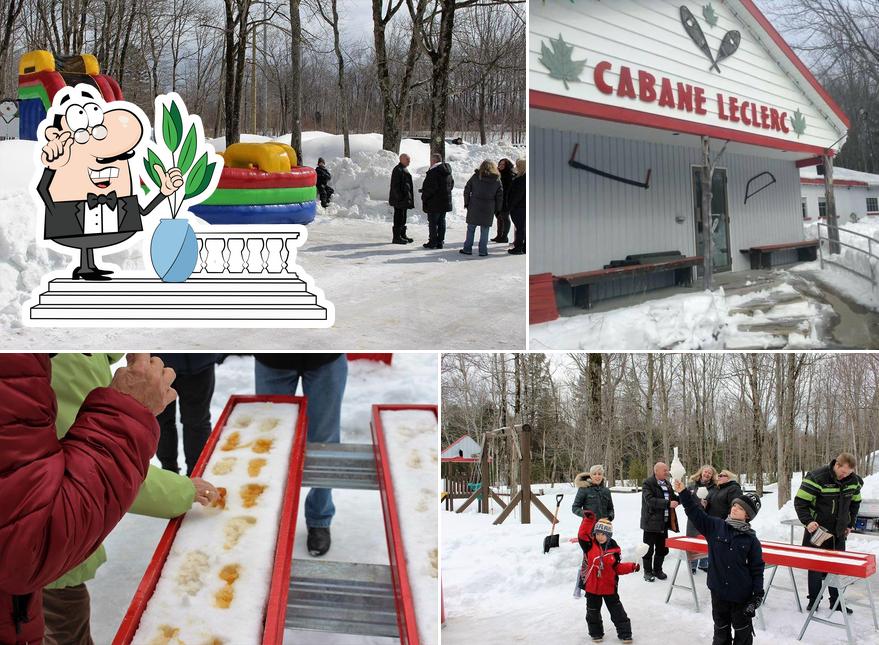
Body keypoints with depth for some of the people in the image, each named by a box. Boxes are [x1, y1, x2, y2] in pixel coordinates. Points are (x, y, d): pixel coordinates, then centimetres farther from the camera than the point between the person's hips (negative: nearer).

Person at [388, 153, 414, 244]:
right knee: (399, 218, -7)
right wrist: (399, 197, -23)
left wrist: (409, 198, 23)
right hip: (399, 200, -10)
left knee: (403, 218, 15)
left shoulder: (404, 170, 18)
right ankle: (396, 237, -4)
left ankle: (402, 235, 23)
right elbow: (395, 186, -20)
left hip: (405, 199, 10)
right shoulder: (397, 170, -15)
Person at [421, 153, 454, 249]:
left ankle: (432, 242, 3)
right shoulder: (447, 171, 9)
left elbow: (430, 187, -23)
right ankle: (440, 242, 16)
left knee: (432, 222, 0)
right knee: (441, 222, 13)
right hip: (445, 201, 8)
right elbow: (452, 184, 18)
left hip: (434, 202, -8)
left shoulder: (433, 172, -19)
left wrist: (424, 197, -10)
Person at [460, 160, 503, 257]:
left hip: (474, 208, 0)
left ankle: (467, 249, 11)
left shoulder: (476, 176, -1)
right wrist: (497, 209, 11)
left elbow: (467, 190, 1)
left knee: (471, 229, 9)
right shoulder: (497, 180, 1)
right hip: (488, 209, 0)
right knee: (485, 230, 6)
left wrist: (467, 203, 9)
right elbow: (500, 196, 4)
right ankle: (483, 250, 5)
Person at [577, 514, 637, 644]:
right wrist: (588, 520, -35)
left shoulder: (613, 549, -6)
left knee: (617, 611, 7)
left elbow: (617, 567, 0)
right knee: (593, 611, 15)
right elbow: (582, 534, -26)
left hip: (609, 586, 0)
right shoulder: (590, 544, -9)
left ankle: (624, 633, 18)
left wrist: (631, 567, -14)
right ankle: (596, 633, 33)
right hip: (592, 586, 0)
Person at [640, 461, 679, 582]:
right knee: (649, 549, 3)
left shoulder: (667, 484, 13)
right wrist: (668, 503, -28)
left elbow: (672, 498, 20)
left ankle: (657, 570, 28)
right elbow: (650, 500, -23)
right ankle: (647, 572, 15)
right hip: (651, 522, -7)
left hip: (664, 522, 7)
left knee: (662, 549, 13)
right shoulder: (647, 484, -12)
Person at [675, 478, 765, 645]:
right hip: (719, 591, 2)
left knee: (743, 630, 12)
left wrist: (758, 594, -7)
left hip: (742, 594, -2)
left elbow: (757, 568, -4)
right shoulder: (714, 526, -3)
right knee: (721, 628, 17)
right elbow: (695, 513, -8)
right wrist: (683, 493, -20)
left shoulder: (751, 539, -7)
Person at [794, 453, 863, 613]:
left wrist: (850, 524, 12)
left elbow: (855, 503, 15)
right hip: (817, 530, -5)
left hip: (839, 533, 5)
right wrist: (808, 521, -28)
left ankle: (836, 602, 18)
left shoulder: (853, 481, -2)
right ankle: (813, 601, 12)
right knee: (816, 567, 1)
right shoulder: (816, 478, -19)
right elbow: (800, 502, -17)